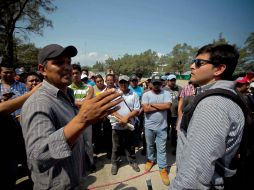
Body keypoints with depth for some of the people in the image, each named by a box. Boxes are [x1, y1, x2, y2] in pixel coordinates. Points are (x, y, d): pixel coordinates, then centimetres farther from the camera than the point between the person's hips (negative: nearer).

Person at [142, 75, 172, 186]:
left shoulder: (166, 94, -3)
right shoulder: (146, 94, -5)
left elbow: (168, 106, -19)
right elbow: (145, 109, -17)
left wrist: (152, 104, -14)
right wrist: (161, 106, -15)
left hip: (162, 127, -1)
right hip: (149, 126, 1)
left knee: (161, 149, 9)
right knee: (150, 145, 21)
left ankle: (163, 169, 23)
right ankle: (150, 160, 45)